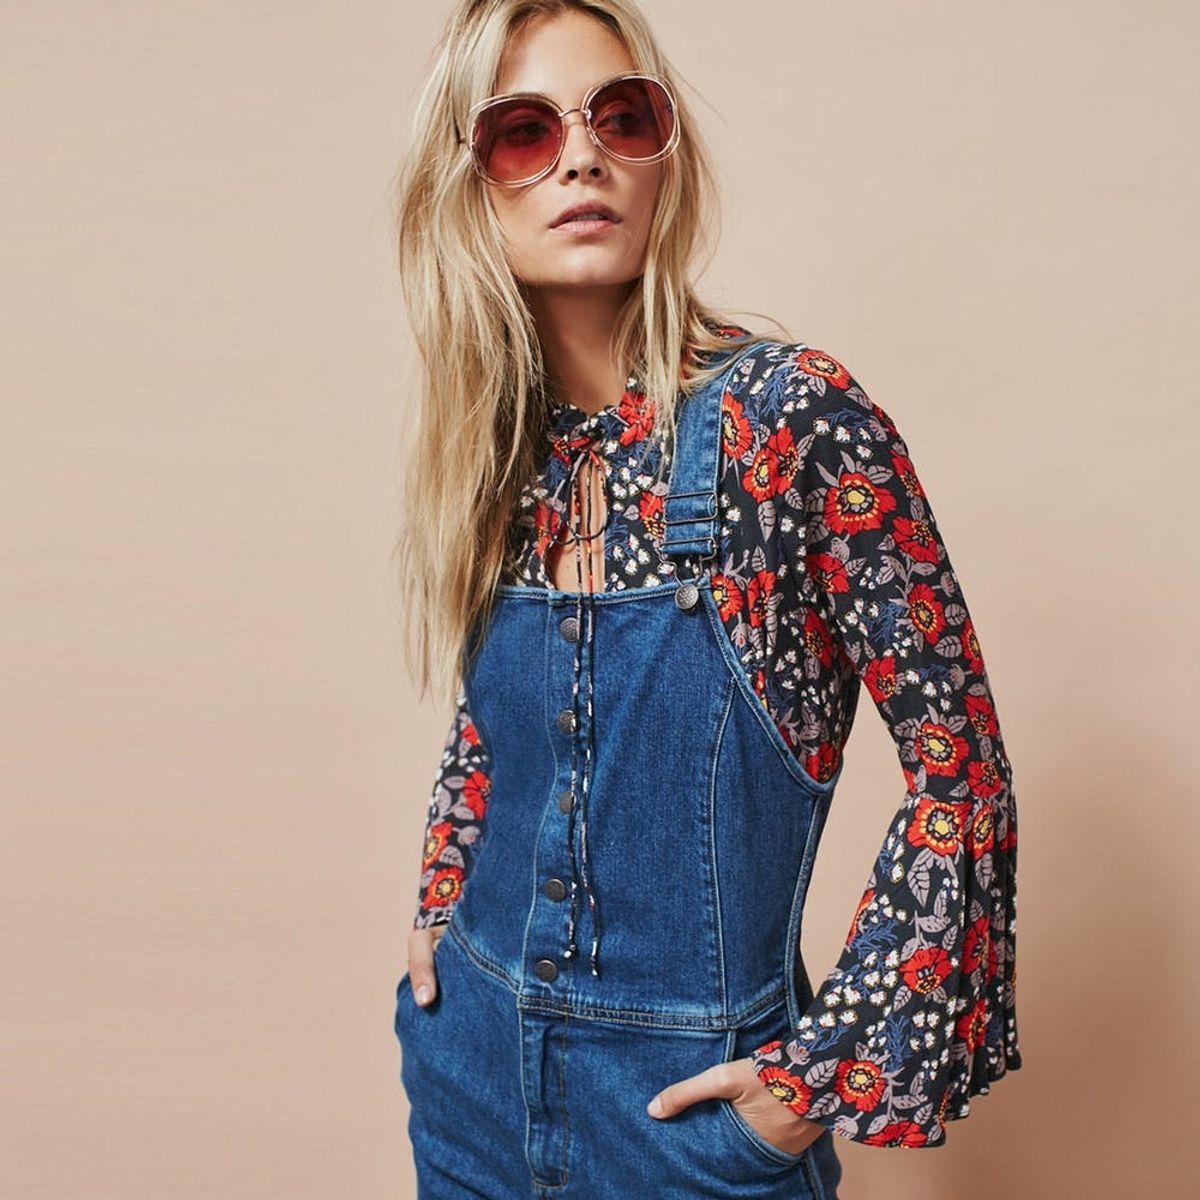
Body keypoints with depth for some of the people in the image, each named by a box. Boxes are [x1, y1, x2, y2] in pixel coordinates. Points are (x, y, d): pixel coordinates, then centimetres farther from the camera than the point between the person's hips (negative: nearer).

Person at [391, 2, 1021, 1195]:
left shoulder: (790, 415, -18)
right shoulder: (492, 452, -3)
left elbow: (959, 768, -14)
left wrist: (823, 1075, -13)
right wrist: (437, 911, 6)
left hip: (695, 1095, -4)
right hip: (469, 1055, 5)